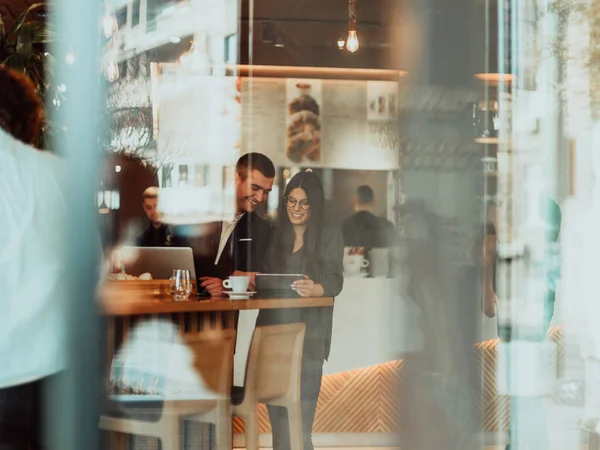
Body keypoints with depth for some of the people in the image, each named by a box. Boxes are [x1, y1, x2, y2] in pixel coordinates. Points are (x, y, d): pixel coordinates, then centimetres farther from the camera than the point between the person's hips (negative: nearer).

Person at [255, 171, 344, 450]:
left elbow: (335, 282, -8)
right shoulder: (275, 235, 16)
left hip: (309, 332, -4)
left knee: (302, 413, -11)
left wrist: (315, 289, -30)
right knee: (276, 413, 3)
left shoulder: (330, 238, 3)